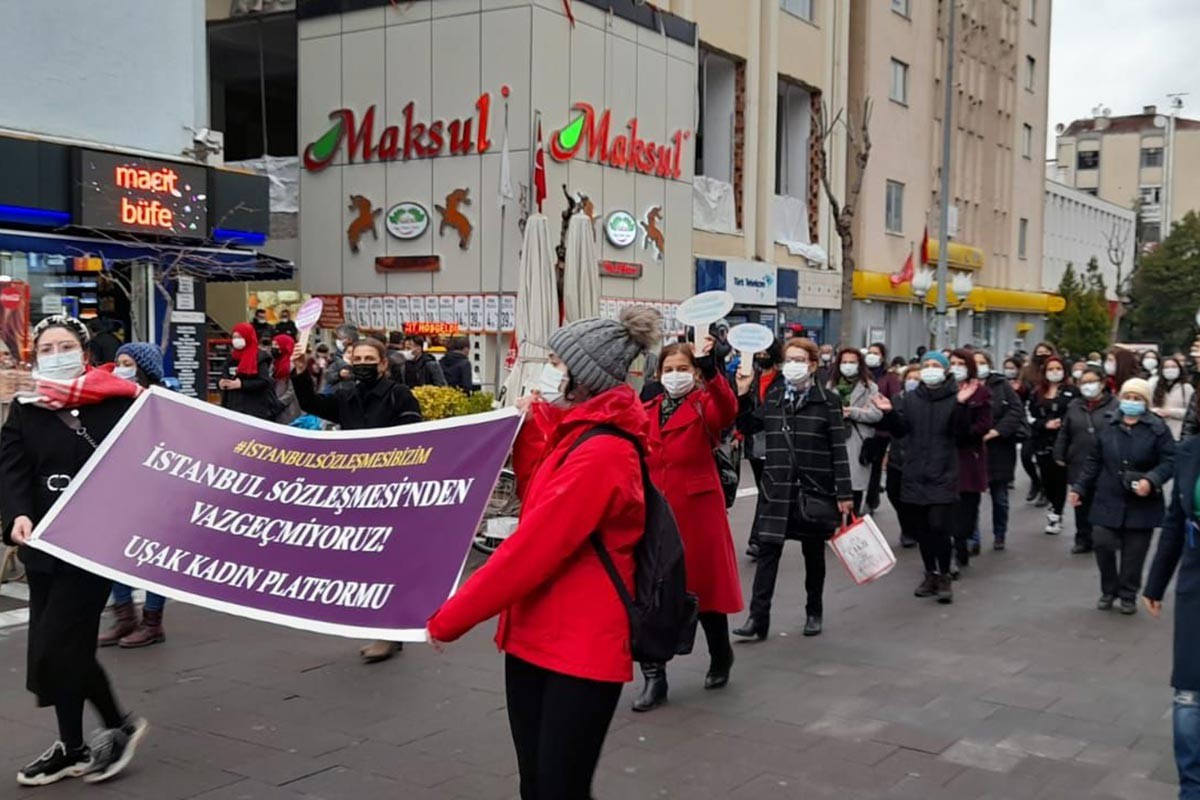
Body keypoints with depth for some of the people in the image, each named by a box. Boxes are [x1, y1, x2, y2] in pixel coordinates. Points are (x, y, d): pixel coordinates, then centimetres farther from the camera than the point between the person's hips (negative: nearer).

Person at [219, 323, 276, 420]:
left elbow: (264, 382, -14)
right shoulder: (232, 357, 15)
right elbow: (224, 376, 21)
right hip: (233, 408, 7)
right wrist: (220, 383, -3)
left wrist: (241, 384, -19)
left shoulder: (260, 357, -6)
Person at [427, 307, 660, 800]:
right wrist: (530, 427, 8)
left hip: (581, 650, -9)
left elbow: (532, 547, -22)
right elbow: (538, 504, 20)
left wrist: (449, 618, -14)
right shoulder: (577, 434, 10)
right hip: (533, 637, 9)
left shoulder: (601, 452, -21)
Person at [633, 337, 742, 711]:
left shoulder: (705, 405, -5)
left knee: (705, 586, 10)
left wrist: (712, 371, -44)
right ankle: (654, 678, 8)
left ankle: (720, 658, 34)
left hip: (698, 510, -4)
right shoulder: (647, 412, 10)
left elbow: (727, 410, -30)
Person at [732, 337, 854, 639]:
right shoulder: (773, 397, 7)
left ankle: (814, 612, 27)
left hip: (815, 489, -2)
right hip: (777, 489, 2)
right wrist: (743, 395, 1)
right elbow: (749, 427, 15)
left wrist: (845, 493, -8)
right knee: (768, 551, -3)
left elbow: (838, 449, -5)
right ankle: (758, 617, -1)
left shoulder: (827, 401, -4)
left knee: (814, 553, 11)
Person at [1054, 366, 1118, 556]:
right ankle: (1084, 540, 19)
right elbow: (1064, 434, 12)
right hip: (1079, 466, 4)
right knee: (1082, 505, 10)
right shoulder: (1074, 406, 8)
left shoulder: (1115, 405, -6)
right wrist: (1059, 455, 7)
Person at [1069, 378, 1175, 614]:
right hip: (1108, 501, 2)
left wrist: (1151, 480, -23)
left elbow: (1169, 461, -6)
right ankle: (1109, 590, 16)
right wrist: (1080, 488, 8)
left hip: (1141, 504, -2)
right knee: (1102, 544, -6)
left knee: (1134, 553, 4)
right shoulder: (1108, 427, 6)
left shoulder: (1158, 428, -3)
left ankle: (1128, 595, 21)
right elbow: (1094, 461, 11)